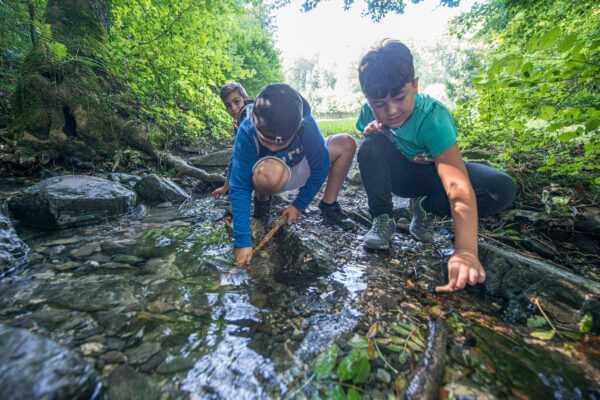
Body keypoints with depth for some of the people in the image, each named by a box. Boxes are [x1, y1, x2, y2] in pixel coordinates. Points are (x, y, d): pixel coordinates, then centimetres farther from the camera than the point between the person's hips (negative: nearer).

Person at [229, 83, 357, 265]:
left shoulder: (306, 123, -29)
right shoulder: (246, 132, -31)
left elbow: (320, 168, -16)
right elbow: (239, 189, -31)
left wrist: (299, 205, -13)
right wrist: (242, 241, -35)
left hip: (299, 168, 3)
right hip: (270, 181, -2)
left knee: (346, 143, -15)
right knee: (271, 171, -41)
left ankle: (329, 207, -4)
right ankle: (262, 202, -5)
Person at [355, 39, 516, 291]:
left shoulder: (432, 116, -32)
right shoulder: (370, 113, -18)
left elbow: (459, 186, -44)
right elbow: (369, 159, -4)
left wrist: (466, 251, -56)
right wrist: (369, 134, -28)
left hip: (432, 174, -1)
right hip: (397, 174, 2)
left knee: (502, 189, -26)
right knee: (372, 146, -30)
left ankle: (427, 208, -3)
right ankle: (382, 219, -12)